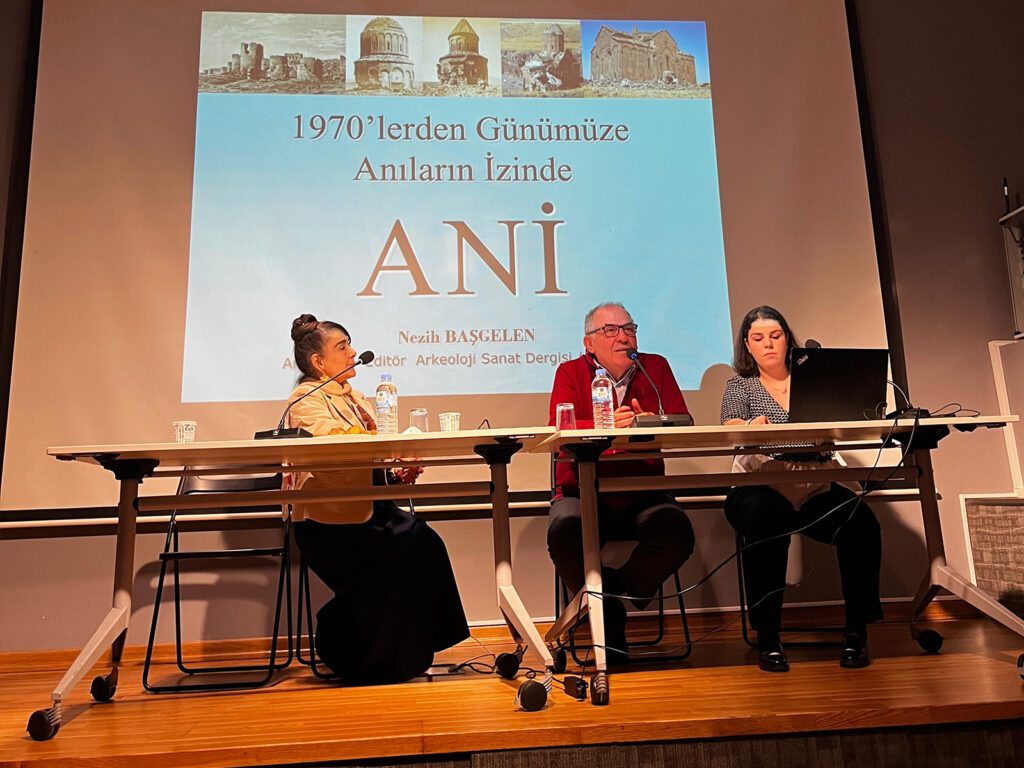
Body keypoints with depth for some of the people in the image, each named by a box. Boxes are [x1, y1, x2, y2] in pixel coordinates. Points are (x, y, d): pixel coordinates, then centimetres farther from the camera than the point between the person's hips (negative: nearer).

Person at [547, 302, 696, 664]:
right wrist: (607, 425, -26)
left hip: (642, 495, 2)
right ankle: (610, 617, -5)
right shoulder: (571, 372, 6)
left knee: (677, 531, -27)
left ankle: (612, 598, -6)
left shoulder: (656, 367, 12)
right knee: (564, 532, -31)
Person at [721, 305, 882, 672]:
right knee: (766, 522, -36)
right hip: (760, 487, -2)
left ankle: (856, 629, -11)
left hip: (816, 490, 2)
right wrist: (751, 427, -31)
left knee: (862, 523, -27)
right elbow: (730, 429, -7)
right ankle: (767, 637, -24)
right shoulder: (739, 385, 13)